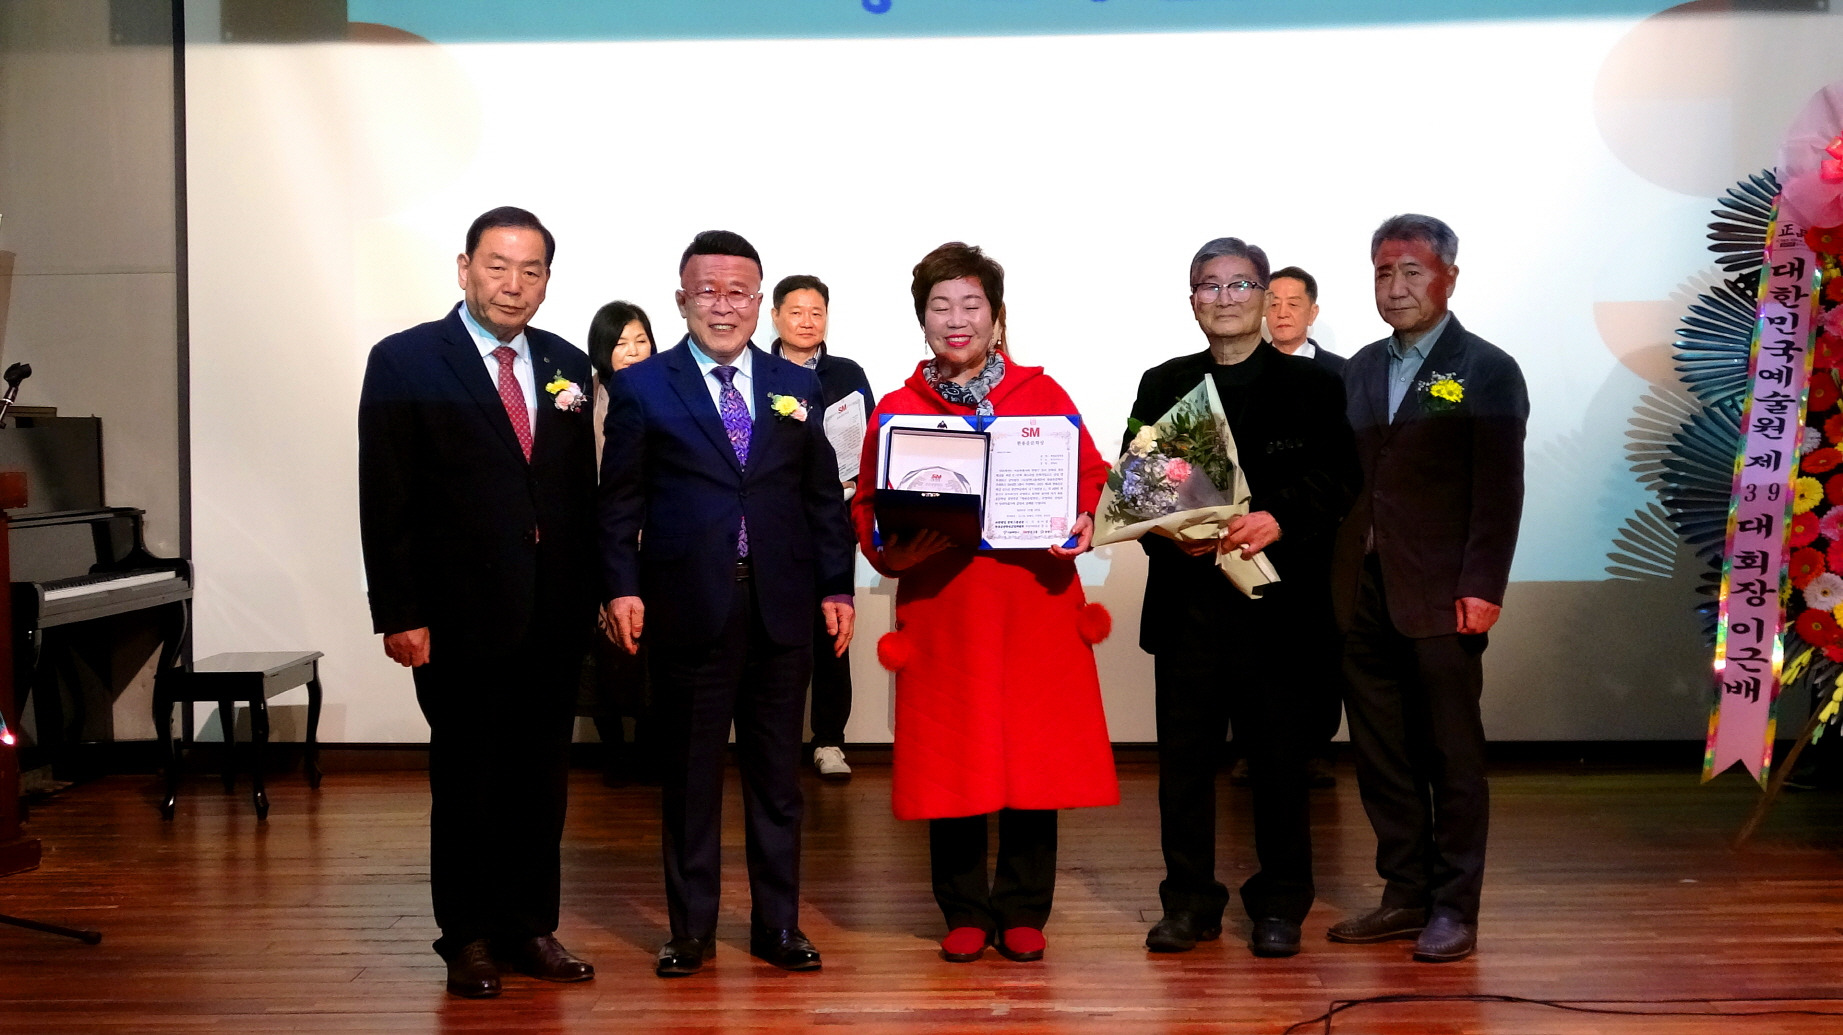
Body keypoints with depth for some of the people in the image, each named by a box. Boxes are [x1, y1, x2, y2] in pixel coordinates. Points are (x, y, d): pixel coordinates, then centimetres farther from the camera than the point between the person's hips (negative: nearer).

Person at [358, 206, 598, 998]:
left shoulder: (568, 366, 9)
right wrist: (399, 614, -12)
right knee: (466, 778, 8)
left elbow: (583, 490, 10)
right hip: (462, 613, -4)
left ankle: (529, 929, 24)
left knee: (541, 778, 10)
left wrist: (593, 593, 5)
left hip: (555, 614, 4)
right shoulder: (405, 362, -4)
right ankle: (468, 939, 21)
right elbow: (385, 502, -7)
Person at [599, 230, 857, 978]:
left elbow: (824, 495, 9)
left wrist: (836, 587, 4)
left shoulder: (797, 386, 10)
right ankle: (691, 928, 20)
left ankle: (778, 924, 21)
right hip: (687, 608, -2)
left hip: (781, 607, 2)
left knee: (776, 772, 10)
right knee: (690, 773, 7)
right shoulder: (642, 387, 3)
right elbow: (620, 501, 0)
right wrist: (622, 587, -9)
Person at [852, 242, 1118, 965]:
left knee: (1036, 759, 3)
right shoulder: (896, 409, 7)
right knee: (951, 762, 4)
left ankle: (1023, 912, 18)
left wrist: (1082, 521, -8)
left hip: (1036, 602, 0)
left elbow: (1089, 473, 12)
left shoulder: (1041, 392, 8)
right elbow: (868, 509, 8)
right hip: (941, 606, 0)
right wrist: (899, 544, -12)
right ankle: (966, 913, 20)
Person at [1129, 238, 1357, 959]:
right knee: (1184, 752, 4)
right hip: (1186, 597, 2)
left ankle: (1279, 906, 17)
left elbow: (1335, 480, -2)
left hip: (1275, 597, -2)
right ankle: (1189, 902, 15)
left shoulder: (1312, 386, 8)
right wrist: (1172, 535, -10)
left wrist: (1278, 519, -20)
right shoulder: (1162, 385, 14)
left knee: (1279, 756, 4)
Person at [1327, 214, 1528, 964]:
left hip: (1440, 598, -5)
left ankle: (1454, 908, 13)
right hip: (1363, 594, 5)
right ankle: (1405, 897, 20)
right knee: (1382, 757, 10)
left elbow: (1499, 492, -7)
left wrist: (1482, 587, -15)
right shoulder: (1360, 369, 15)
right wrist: (1338, 577, 4)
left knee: (1452, 757, 3)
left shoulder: (1487, 371, -1)